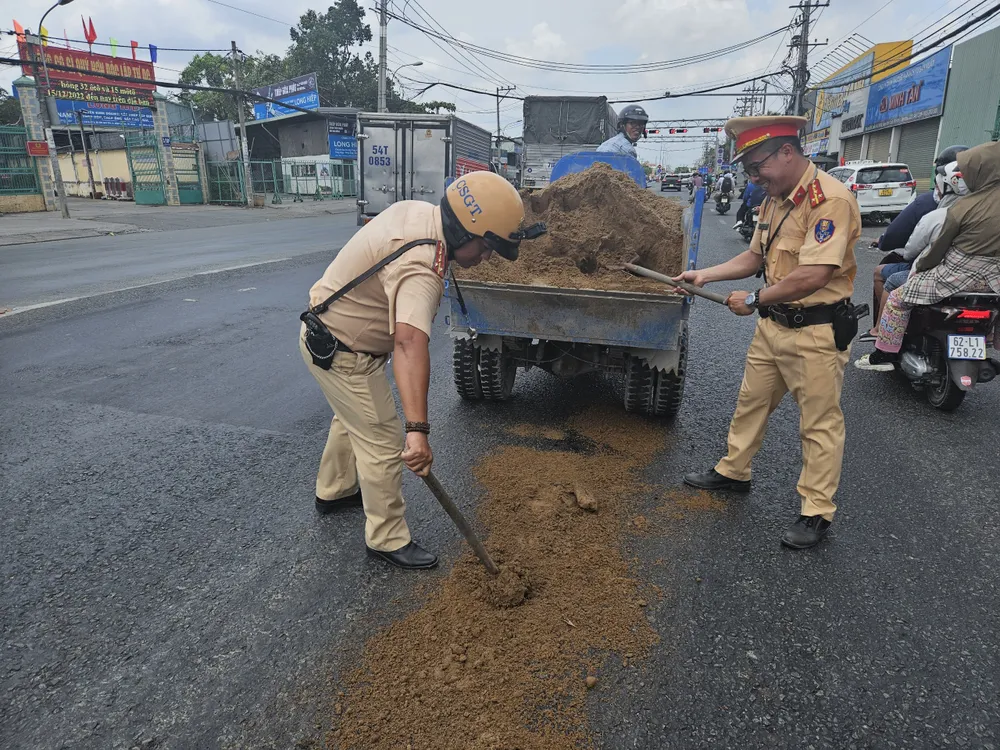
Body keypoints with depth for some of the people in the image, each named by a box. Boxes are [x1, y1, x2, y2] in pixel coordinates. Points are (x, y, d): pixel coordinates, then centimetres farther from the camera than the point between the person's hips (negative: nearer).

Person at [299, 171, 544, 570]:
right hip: (344, 354, -10)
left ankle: (333, 490, 51)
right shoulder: (420, 268, -36)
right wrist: (418, 429, -58)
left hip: (325, 333, 10)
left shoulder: (419, 208, -5)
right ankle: (388, 541, 16)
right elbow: (410, 343, -51)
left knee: (353, 419, 28)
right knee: (383, 444, -1)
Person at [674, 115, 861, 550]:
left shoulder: (830, 199, -20)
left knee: (819, 423, 4)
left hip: (816, 332, -9)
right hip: (773, 323, 9)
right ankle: (733, 471, 37)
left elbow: (814, 275, -27)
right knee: (751, 402, 18)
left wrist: (754, 300, -17)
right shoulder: (775, 200, 9)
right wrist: (706, 275, 6)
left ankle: (816, 511, 18)